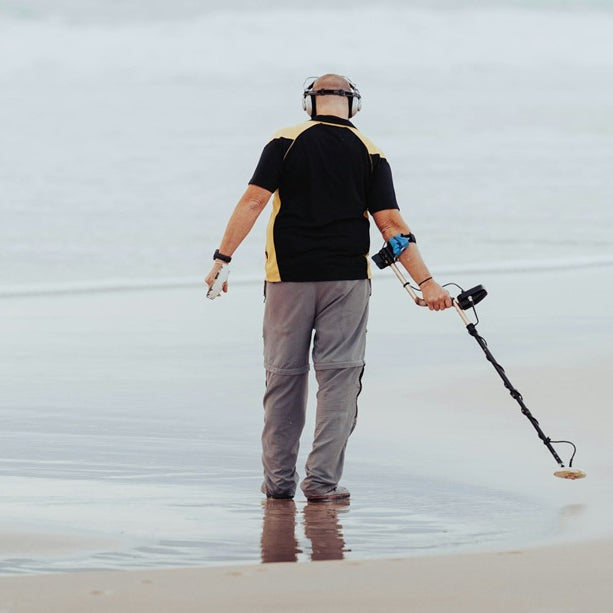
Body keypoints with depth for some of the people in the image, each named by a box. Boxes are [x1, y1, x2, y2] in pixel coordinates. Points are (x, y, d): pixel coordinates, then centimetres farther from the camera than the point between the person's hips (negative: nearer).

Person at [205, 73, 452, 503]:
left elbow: (253, 200, -8)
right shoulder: (370, 154, 3)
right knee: (339, 378, 4)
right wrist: (426, 282, -1)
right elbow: (391, 225, -2)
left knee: (284, 375, 9)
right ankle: (322, 480, -1)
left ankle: (279, 479, 14)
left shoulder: (286, 142, 0)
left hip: (289, 277, 0)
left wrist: (223, 258, -7)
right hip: (347, 278, 0)